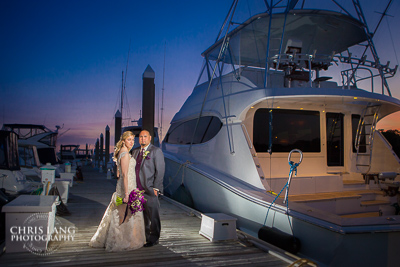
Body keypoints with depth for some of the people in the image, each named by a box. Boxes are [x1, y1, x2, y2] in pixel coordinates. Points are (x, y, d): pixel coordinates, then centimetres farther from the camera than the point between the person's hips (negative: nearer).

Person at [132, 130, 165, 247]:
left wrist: (155, 188, -14)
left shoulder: (156, 151, -5)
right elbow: (132, 168, 19)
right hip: (138, 189, 6)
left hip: (150, 190, -6)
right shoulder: (135, 151, 15)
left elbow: (160, 170, -9)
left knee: (153, 216, 3)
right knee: (142, 215, 13)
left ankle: (153, 239, 17)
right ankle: (144, 237, 27)